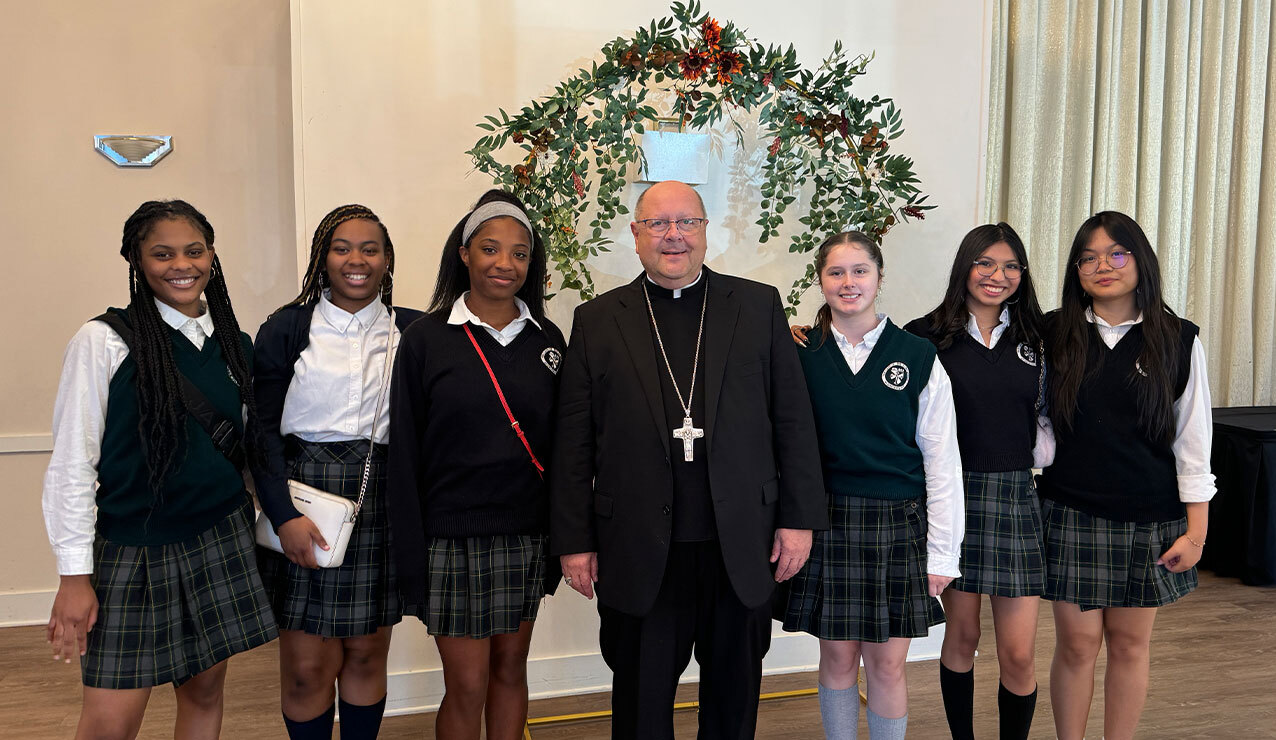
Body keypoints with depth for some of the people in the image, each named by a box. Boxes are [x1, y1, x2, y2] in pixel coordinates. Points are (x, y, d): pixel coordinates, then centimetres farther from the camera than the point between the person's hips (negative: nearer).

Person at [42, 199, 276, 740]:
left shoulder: (235, 346, 7)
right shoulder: (103, 341, -9)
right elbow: (71, 464, -9)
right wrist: (75, 575, -11)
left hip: (219, 544, 5)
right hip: (132, 549, -4)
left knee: (205, 693, 12)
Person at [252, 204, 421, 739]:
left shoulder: (411, 330, 5)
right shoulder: (286, 329, 1)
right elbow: (263, 430, -3)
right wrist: (285, 515, -12)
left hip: (382, 506, 2)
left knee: (368, 653, 11)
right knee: (307, 665, 2)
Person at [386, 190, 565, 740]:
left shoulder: (547, 340, 5)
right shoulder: (427, 339, -5)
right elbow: (404, 455, -5)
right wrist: (412, 560, -7)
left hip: (527, 538, 3)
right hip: (454, 537, -3)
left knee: (510, 670, 15)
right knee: (467, 687, 3)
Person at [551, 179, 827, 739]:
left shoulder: (759, 306, 4)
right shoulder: (597, 321, 3)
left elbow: (793, 419, 3)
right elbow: (574, 443, 1)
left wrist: (799, 519, -1)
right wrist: (574, 541, -1)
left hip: (743, 547, 1)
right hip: (639, 554, -1)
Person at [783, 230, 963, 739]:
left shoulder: (918, 358, -1)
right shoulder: (803, 357, 2)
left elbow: (942, 462, 0)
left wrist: (942, 553, -3)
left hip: (899, 525, 0)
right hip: (825, 523, 1)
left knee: (888, 664, 6)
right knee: (838, 657, 9)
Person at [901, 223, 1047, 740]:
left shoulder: (1036, 338, 8)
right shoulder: (928, 336, -1)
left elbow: (1047, 421, 14)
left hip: (1017, 498, 2)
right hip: (956, 495, -2)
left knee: (1018, 654, 1)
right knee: (961, 637, 11)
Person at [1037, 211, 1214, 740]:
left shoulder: (1178, 340, 0)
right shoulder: (1053, 335, 0)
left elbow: (1193, 441, 1)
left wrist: (1196, 530, -1)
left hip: (1149, 519, 1)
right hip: (1071, 513, 0)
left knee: (1130, 641, 10)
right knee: (1077, 642, 4)